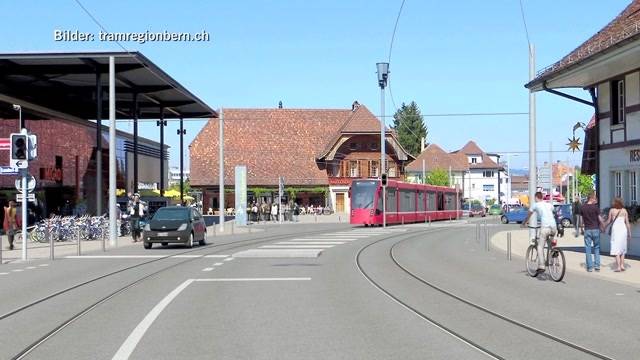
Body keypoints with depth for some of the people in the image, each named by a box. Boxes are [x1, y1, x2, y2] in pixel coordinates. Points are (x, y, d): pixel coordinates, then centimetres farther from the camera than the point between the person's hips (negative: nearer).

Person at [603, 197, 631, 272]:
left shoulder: (612, 210, 1)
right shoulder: (624, 211, 6)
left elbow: (609, 221, 4)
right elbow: (627, 222, 3)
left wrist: (604, 226, 23)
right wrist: (629, 234, 8)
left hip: (616, 229, -2)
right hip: (623, 229, 2)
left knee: (616, 249, -3)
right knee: (622, 248, 15)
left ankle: (618, 267, -9)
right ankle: (622, 265, 9)